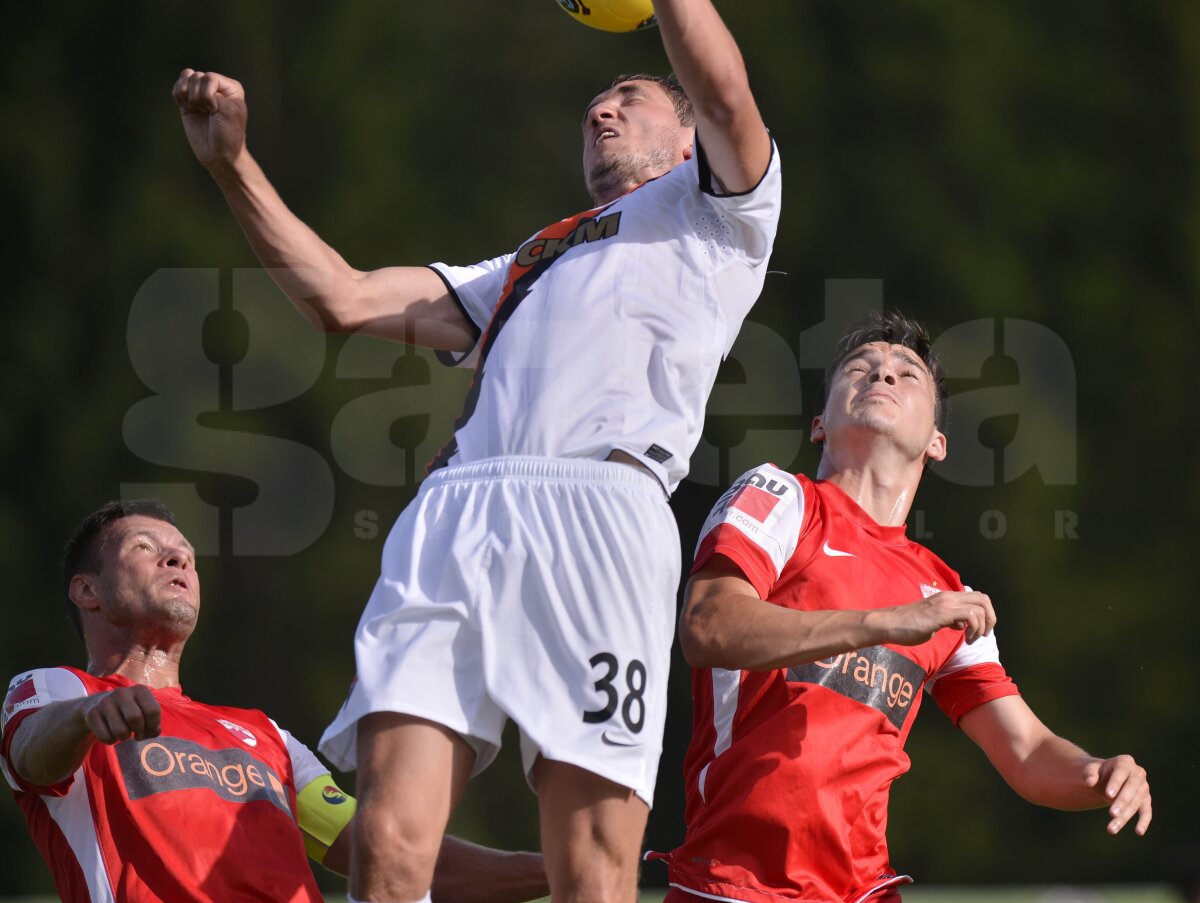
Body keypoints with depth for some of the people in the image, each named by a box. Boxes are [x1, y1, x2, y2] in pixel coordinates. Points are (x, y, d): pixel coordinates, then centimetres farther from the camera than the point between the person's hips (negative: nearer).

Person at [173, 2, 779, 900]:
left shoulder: (713, 205, 25)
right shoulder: (526, 265, 41)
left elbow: (727, 96, 3)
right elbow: (343, 298, 36)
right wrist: (233, 162, 30)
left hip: (598, 508, -5)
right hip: (448, 517, 5)